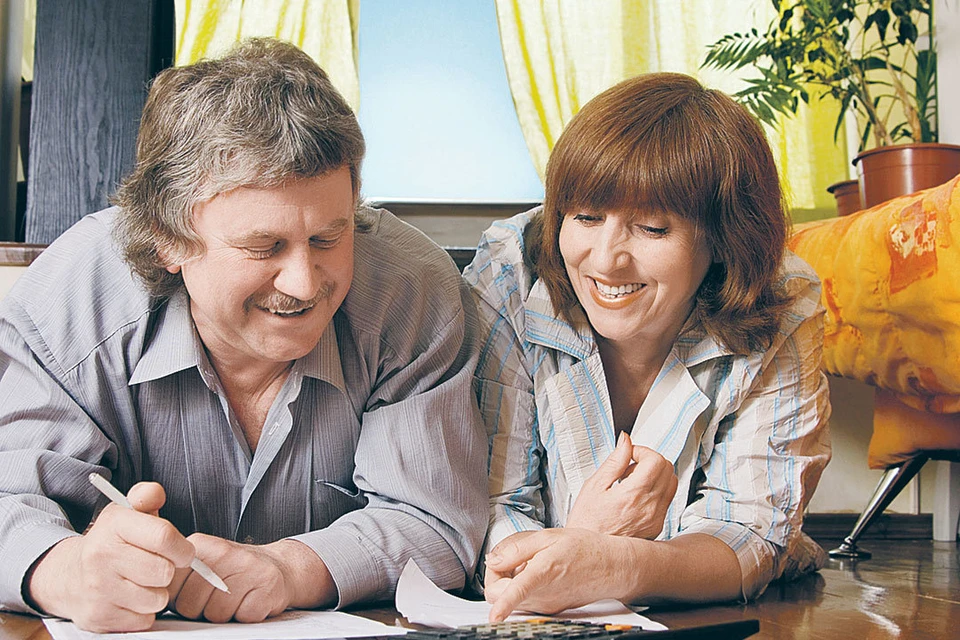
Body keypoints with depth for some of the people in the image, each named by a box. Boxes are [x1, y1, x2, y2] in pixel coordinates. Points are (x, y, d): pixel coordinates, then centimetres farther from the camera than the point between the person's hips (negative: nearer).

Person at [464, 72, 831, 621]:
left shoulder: (781, 320, -15)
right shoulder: (506, 281, -18)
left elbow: (747, 537, -20)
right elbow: (485, 506, -17)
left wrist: (613, 568, -41)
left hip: (719, 625, 2)